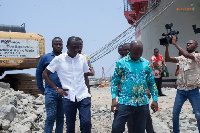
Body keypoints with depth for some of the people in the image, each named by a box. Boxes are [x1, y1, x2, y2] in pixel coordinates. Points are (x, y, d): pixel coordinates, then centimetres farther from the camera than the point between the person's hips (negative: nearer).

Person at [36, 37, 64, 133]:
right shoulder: (45, 58, 4)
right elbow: (38, 73, 10)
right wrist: (41, 89, 7)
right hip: (50, 92, -3)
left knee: (61, 117, 10)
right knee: (51, 117, -5)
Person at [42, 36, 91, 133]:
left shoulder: (82, 58, 7)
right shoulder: (59, 59, -1)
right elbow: (45, 74, 5)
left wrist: (88, 92, 11)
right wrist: (56, 89, -1)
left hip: (83, 96, 1)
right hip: (68, 97, -1)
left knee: (86, 122, -8)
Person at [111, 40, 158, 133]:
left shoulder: (146, 63, 9)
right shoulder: (121, 63, 0)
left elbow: (151, 82, 14)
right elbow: (115, 81, 1)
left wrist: (155, 99, 8)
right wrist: (113, 99, -8)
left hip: (143, 103, 3)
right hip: (125, 102, -3)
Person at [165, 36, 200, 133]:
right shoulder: (181, 58, 10)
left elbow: (187, 55, -24)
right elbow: (167, 59, 2)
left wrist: (175, 43, -21)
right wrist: (167, 47, -10)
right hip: (181, 90, 4)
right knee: (175, 112, 6)